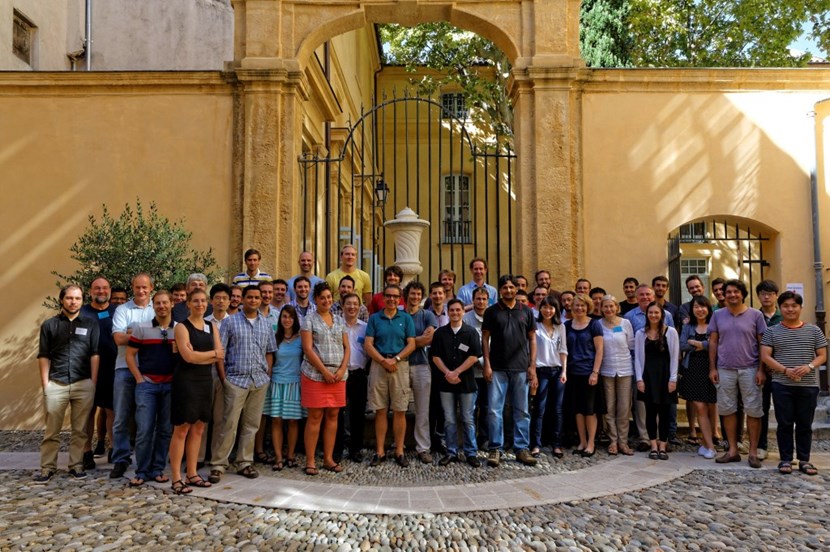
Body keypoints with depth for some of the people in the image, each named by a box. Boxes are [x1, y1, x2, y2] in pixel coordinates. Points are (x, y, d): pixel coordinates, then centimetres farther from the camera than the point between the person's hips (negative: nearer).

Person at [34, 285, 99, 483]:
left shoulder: (91, 324, 7)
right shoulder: (49, 325, 8)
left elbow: (94, 354, 4)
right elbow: (43, 356, 6)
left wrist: (93, 383, -2)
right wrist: (45, 384, 0)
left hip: (83, 384, 0)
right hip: (56, 384, 0)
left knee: (80, 430, 6)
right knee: (51, 430, 4)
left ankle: (76, 465, 15)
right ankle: (47, 468, 12)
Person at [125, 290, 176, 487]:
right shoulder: (142, 328, 2)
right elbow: (130, 355, 5)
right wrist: (139, 378, -1)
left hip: (171, 385, 1)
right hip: (146, 384, -1)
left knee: (165, 430, 6)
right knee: (144, 430, -3)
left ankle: (158, 469, 17)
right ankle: (142, 472, 9)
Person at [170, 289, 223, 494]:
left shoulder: (212, 327, 11)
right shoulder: (182, 327, -5)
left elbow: (220, 356, 3)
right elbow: (188, 356, -17)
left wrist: (198, 355, -11)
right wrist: (212, 354, -7)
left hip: (205, 381, 6)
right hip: (185, 381, -6)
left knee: (198, 428, 10)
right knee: (182, 428, -4)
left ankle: (191, 474, 19)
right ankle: (176, 479, 2)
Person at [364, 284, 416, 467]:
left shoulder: (406, 318, 8)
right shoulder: (374, 318, 8)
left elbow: (411, 344, 1)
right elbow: (368, 344, 0)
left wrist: (395, 359, -12)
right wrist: (383, 361, -12)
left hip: (400, 365, 0)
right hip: (378, 365, 0)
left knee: (400, 411, 1)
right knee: (380, 411, 4)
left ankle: (399, 451, 9)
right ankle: (380, 451, 11)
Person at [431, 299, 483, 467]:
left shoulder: (471, 332, 1)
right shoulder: (440, 333, 6)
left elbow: (474, 356, -7)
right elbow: (435, 356, 2)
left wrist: (456, 372, -13)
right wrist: (447, 373, -11)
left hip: (466, 381, -1)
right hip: (446, 382, 2)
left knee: (468, 420, 4)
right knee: (449, 420, 6)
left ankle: (471, 453, 12)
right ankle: (451, 453, 15)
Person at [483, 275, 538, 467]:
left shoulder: (526, 312, 8)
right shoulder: (491, 312, 3)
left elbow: (532, 339, 8)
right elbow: (485, 339, 3)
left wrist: (532, 366, 1)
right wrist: (487, 364, -5)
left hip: (521, 369, 2)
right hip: (497, 369, -2)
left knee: (522, 411, 8)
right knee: (495, 410, -1)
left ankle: (522, 449, 17)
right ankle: (495, 449, 9)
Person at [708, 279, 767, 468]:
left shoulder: (755, 315, 1)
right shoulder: (718, 315, 6)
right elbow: (713, 342, 7)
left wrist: (761, 370, -5)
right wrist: (712, 368, 2)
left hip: (749, 369, -2)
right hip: (725, 369, 2)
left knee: (753, 411, 2)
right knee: (727, 410, 6)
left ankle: (753, 452, 12)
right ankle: (732, 450, 17)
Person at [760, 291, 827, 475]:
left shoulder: (813, 330, 8)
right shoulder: (772, 331, 4)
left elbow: (822, 355, 6)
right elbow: (765, 356, -2)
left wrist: (809, 366, -14)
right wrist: (785, 370, -15)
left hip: (808, 385, 1)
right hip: (782, 385, -1)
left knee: (805, 424, 8)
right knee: (784, 424, 3)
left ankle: (804, 460, 18)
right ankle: (786, 460, 12)